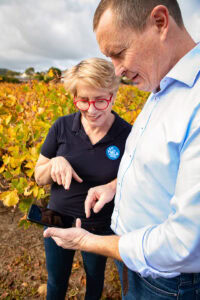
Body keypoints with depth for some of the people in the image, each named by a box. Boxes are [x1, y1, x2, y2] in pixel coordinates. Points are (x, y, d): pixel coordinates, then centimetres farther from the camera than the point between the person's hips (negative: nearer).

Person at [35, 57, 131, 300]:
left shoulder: (127, 135, -18)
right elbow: (39, 178, -3)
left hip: (100, 227, -1)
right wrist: (55, 163, -24)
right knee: (56, 280, 24)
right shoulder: (62, 127, -13)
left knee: (95, 277, 28)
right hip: (58, 219, 1)